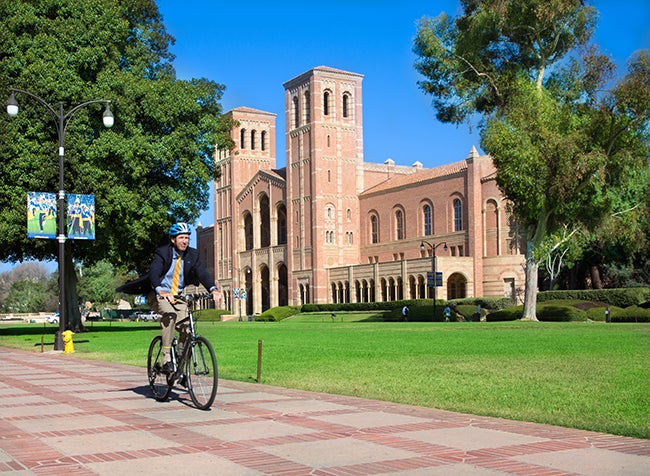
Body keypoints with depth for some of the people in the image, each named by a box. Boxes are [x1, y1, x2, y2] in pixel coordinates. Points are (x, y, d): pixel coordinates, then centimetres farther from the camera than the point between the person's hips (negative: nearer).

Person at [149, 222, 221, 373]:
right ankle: (166, 358, -32)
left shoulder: (192, 254, 0)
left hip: (178, 297, 5)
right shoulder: (162, 253, -12)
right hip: (160, 296, -4)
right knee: (170, 314, -35)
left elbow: (202, 273, -13)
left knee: (187, 329, -10)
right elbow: (153, 273, -28)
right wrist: (160, 291, -48)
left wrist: (213, 289, -33)